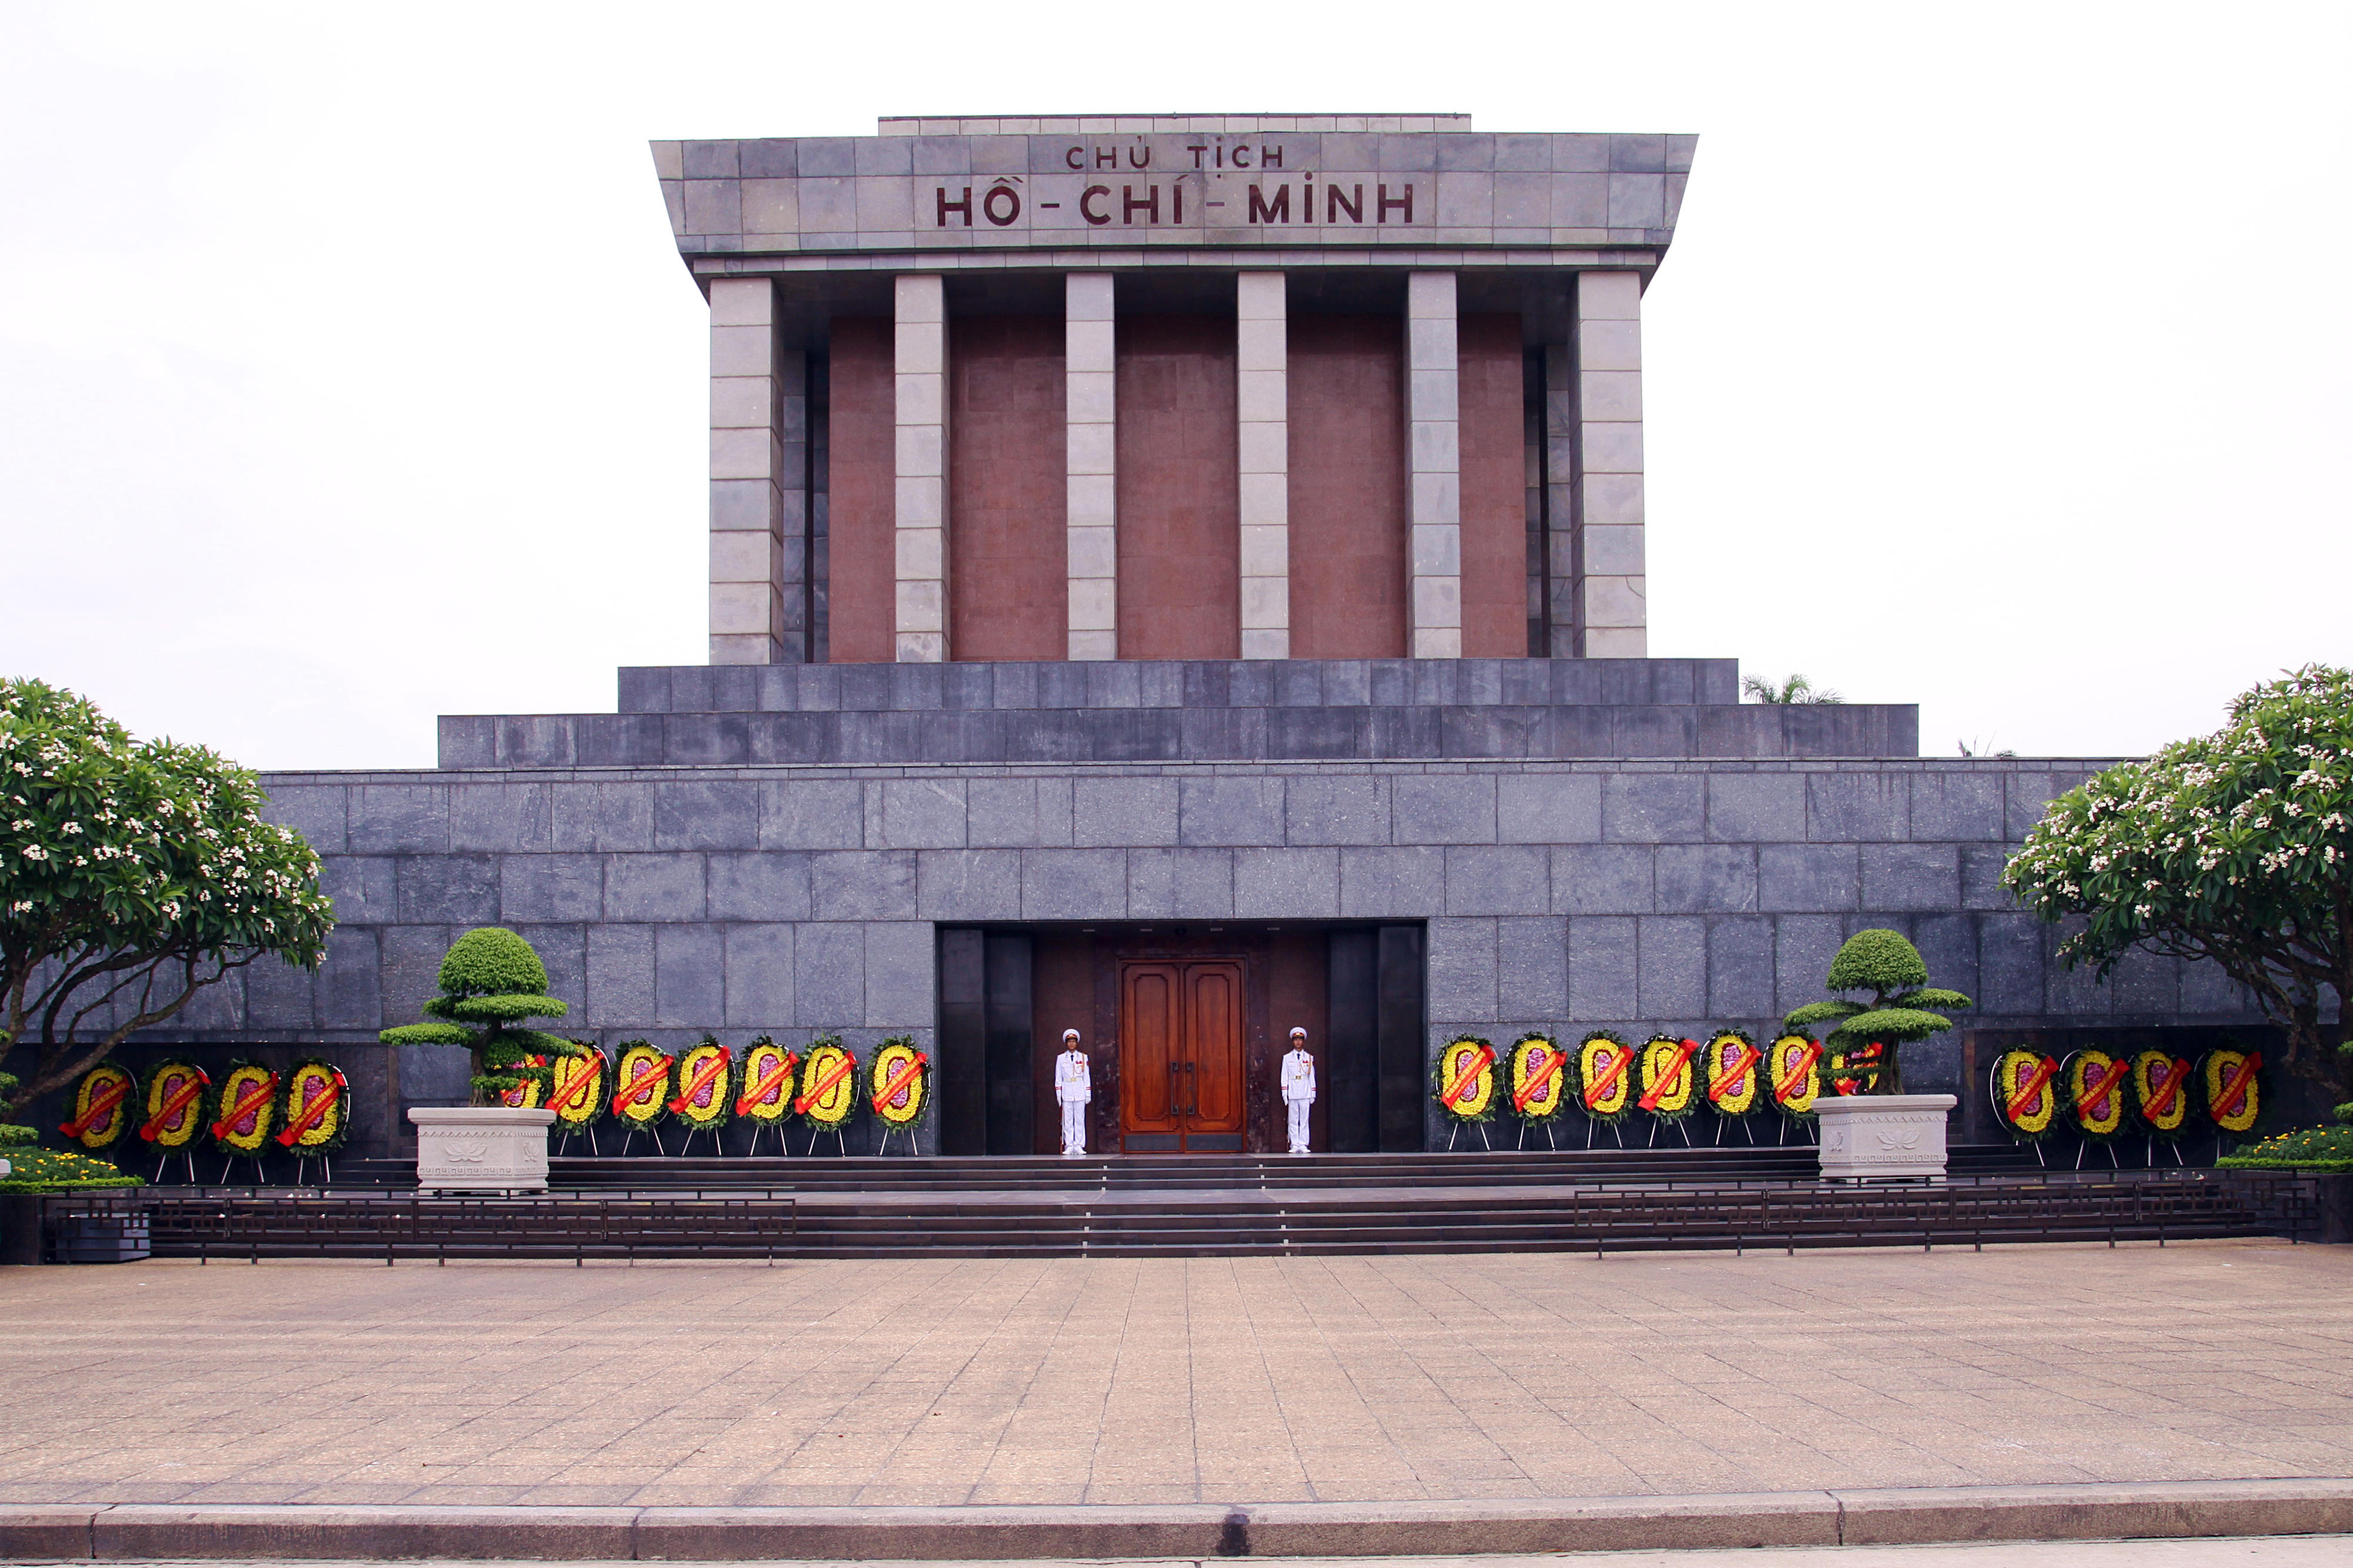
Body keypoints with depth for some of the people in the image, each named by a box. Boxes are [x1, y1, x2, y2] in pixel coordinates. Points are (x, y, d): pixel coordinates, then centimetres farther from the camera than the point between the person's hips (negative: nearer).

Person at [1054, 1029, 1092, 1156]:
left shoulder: (1083, 1057, 9)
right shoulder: (1061, 1058, 7)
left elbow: (1087, 1076, 9)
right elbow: (1058, 1077, 7)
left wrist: (1088, 1093, 4)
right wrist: (1059, 1094, -1)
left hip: (1080, 1092, 1)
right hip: (1067, 1092, 0)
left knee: (1080, 1119, -1)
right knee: (1068, 1120, -2)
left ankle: (1079, 1146, 1)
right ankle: (1069, 1146, -1)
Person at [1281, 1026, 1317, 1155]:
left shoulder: (1309, 1058, 10)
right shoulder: (1287, 1058, 8)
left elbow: (1312, 1076, 11)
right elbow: (1284, 1077, 6)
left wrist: (1313, 1094, 7)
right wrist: (1285, 1094, -1)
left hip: (1305, 1093, 1)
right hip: (1293, 1093, 0)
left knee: (1304, 1119, -2)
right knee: (1293, 1120, -2)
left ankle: (1303, 1145, -1)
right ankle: (1295, 1145, 0)